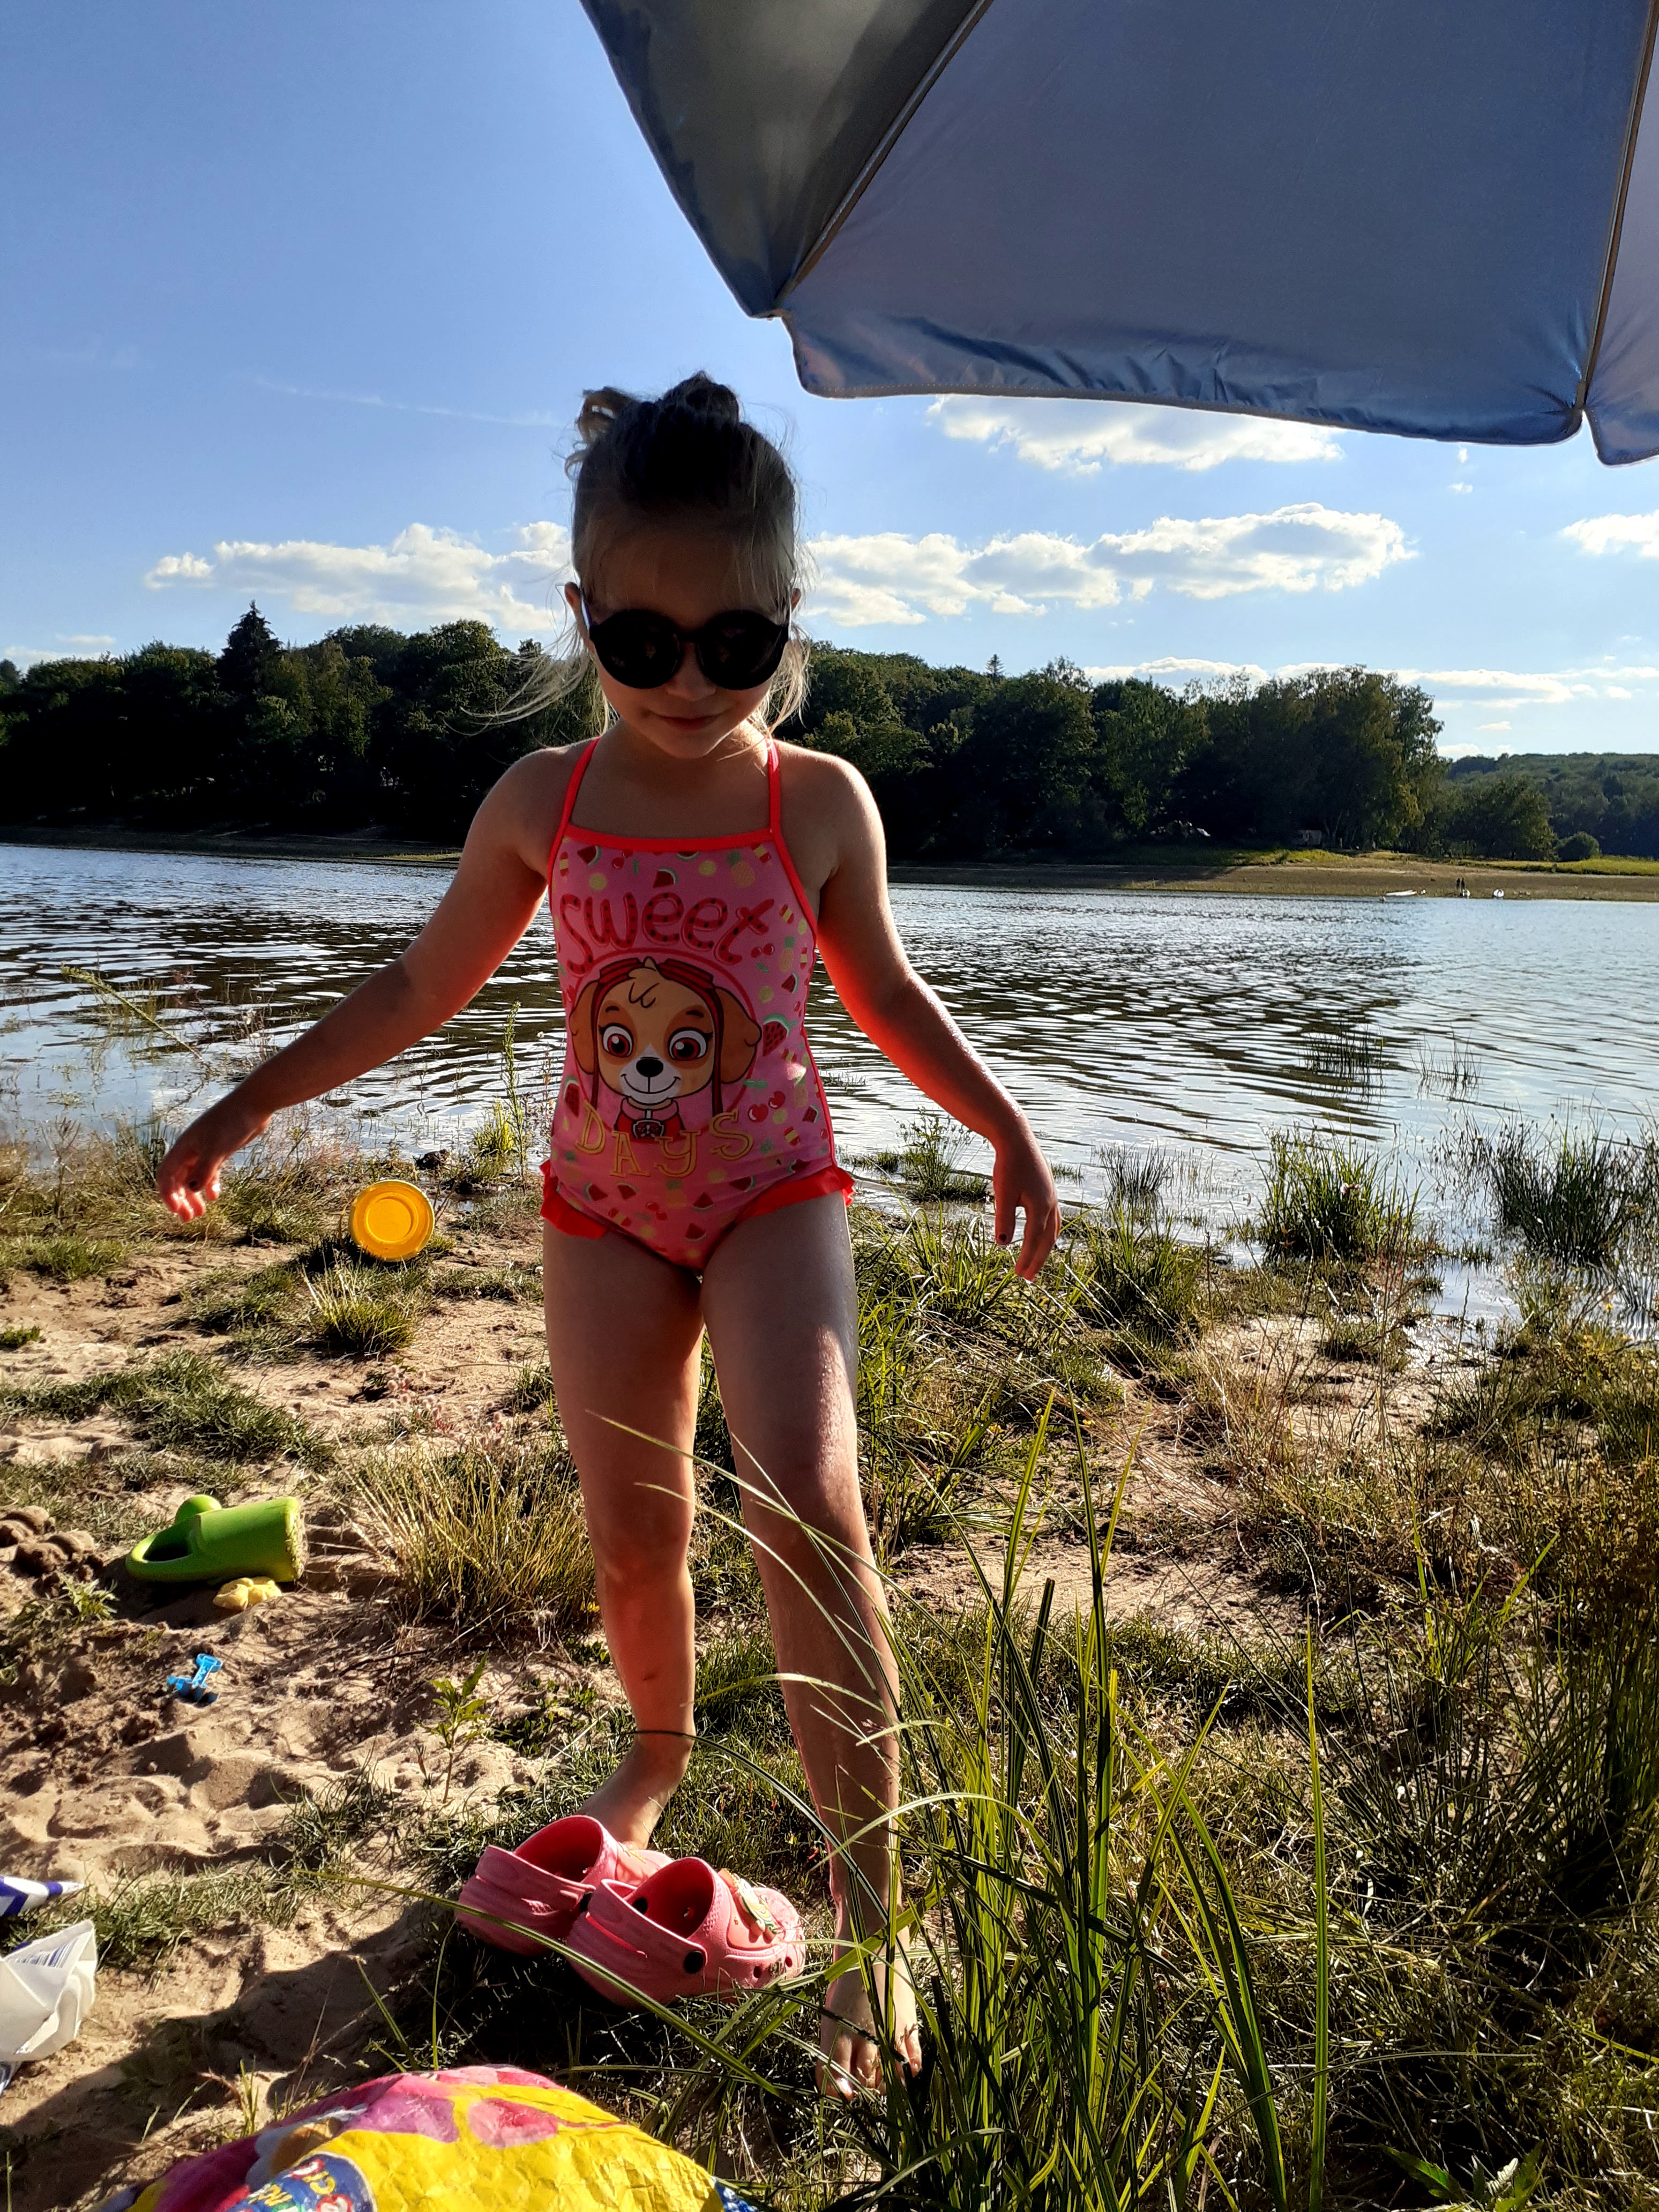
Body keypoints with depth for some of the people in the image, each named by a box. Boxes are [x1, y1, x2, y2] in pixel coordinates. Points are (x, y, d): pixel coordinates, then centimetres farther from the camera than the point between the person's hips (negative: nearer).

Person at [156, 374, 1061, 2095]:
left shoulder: (821, 803, -6)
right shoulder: (541, 802, -3)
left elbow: (888, 996, 8)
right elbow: (424, 986, 8)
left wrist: (1004, 1127, 0)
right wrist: (253, 1103, 9)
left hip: (774, 1190, -2)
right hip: (602, 1202, 2)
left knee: (808, 1502, -19)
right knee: (633, 1532, 8)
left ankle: (867, 1916, -8)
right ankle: (659, 1750, 41)